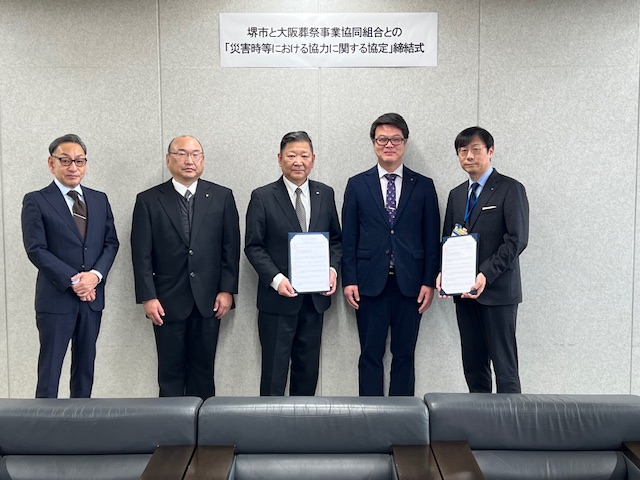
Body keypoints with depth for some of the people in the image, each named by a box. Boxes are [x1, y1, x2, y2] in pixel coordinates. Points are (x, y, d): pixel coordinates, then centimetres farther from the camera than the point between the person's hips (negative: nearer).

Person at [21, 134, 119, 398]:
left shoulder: (99, 199, 11)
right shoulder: (35, 201, -3)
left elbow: (111, 242, 8)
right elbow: (36, 249, -10)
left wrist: (96, 275, -10)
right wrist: (73, 281, -15)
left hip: (92, 296, 4)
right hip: (56, 297, -4)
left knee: (85, 366, 12)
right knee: (50, 368, 2)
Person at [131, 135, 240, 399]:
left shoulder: (222, 197, 4)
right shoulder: (148, 200, 1)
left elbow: (231, 247, 3)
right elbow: (141, 254, -1)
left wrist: (227, 290, -2)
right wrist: (148, 297, -7)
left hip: (208, 300, 1)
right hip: (168, 301, -1)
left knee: (203, 370, 9)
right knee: (170, 372, 7)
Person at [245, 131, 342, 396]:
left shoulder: (325, 194, 7)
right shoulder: (262, 197, -5)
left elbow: (335, 239, 12)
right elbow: (253, 246, -6)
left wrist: (333, 269, -5)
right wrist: (275, 279, -19)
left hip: (314, 297, 4)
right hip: (277, 297, -4)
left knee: (308, 369, 15)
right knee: (274, 368, 5)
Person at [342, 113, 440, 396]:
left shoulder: (423, 186, 7)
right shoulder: (357, 185, 6)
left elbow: (432, 238, 5)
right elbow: (348, 238, 4)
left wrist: (429, 282, -1)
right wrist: (349, 280, -3)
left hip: (409, 283, 1)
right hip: (370, 282, 0)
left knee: (404, 355, 8)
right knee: (370, 355, 5)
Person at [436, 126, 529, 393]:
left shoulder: (510, 189, -2)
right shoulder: (456, 194, 17)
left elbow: (516, 240, -11)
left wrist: (486, 275, -19)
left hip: (497, 290, -6)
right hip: (464, 291, 6)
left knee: (504, 365, -2)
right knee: (473, 365, 9)